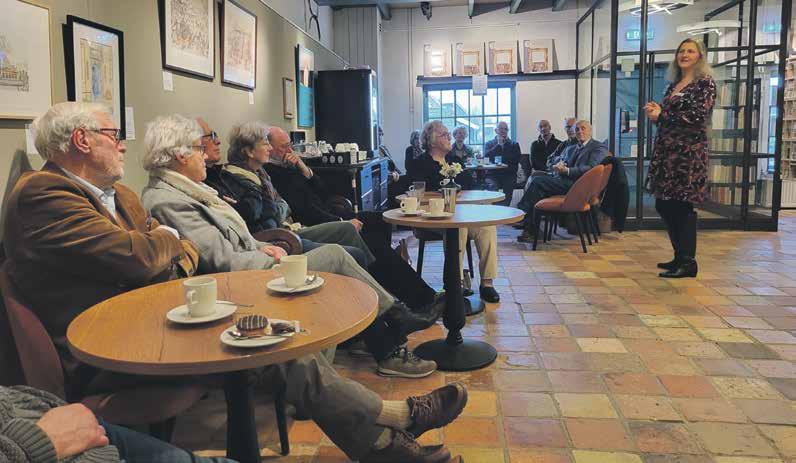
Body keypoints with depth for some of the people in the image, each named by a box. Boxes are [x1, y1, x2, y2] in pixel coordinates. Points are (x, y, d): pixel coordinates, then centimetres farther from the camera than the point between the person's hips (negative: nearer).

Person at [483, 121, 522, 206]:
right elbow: (486, 156, -4)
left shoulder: (514, 144, 17)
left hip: (509, 174, 1)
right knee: (492, 186, -31)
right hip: (493, 174, 0)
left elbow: (517, 159, 2)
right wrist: (498, 144, -3)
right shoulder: (489, 144, 17)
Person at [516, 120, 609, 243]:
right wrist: (560, 165, -2)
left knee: (538, 181, -22)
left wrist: (566, 170, -19)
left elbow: (591, 169, -11)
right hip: (565, 182, 7)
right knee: (537, 179, -19)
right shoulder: (572, 149, 30)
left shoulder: (599, 148, 4)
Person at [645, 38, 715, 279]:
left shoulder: (705, 83, -2)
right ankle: (679, 256, 20)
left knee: (682, 206, -8)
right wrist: (654, 112, 1)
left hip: (688, 152, -7)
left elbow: (698, 116, -14)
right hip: (666, 150, 7)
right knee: (663, 205, 7)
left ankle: (688, 262, 0)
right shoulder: (673, 86, 19)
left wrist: (661, 115, -10)